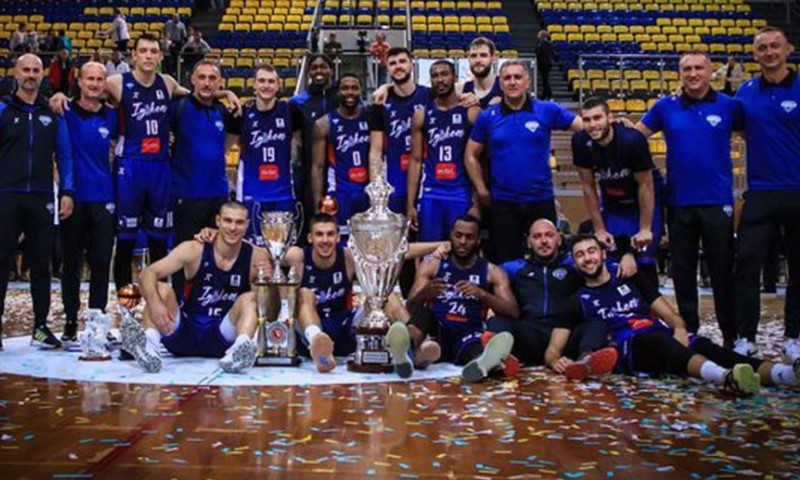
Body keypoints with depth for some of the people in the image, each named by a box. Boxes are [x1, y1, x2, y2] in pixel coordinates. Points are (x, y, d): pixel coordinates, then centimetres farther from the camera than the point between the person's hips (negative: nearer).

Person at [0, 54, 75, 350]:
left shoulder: (52, 114, 10)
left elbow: (64, 155, 10)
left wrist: (67, 192, 1)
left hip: (42, 199, 2)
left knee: (42, 264, 6)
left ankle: (41, 327, 14)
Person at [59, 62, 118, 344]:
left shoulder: (111, 116, 7)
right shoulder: (66, 112, 0)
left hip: (103, 199, 2)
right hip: (73, 198, -2)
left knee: (101, 265, 4)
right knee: (72, 264, 5)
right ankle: (70, 323, 14)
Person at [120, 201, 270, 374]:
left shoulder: (256, 257, -5)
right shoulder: (194, 250, -6)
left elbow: (270, 314, -4)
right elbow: (148, 274, -14)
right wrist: (154, 303, -35)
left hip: (222, 340, 0)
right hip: (184, 335, 1)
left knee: (250, 298, -22)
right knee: (161, 289, -19)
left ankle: (239, 351, -52)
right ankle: (149, 344, -47)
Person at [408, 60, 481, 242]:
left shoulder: (471, 113, 1)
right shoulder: (422, 115, 8)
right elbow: (416, 160, 8)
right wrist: (410, 204, 2)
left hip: (461, 194, -2)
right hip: (430, 195, 2)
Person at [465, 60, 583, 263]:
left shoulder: (547, 110, -2)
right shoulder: (487, 116, 1)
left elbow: (585, 126, -4)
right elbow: (471, 156, 7)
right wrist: (481, 190, 2)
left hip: (541, 200, 0)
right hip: (502, 202, 1)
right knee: (506, 262, 10)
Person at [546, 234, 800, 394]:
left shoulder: (631, 280, 24)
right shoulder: (578, 301, 17)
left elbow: (672, 316, 20)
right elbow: (552, 350, 11)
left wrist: (680, 330, -5)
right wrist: (556, 361, -15)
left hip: (665, 341, 4)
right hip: (628, 350, -4)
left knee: (704, 346, -29)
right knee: (655, 338, -38)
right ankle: (722, 375, -68)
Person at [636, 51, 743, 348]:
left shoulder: (729, 106, 1)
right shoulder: (666, 107, 4)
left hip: (717, 201, -2)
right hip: (679, 202, 2)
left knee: (722, 271, 4)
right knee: (683, 272, 9)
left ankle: (731, 334, 15)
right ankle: (688, 331, 22)